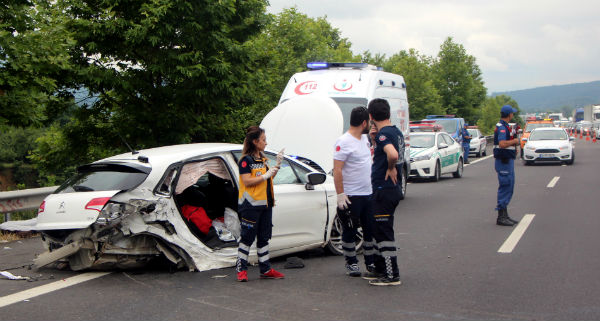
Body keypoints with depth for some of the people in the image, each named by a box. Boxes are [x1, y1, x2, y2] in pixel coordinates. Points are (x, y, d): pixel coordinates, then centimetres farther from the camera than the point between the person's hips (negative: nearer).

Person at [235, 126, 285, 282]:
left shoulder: (262, 159, 15)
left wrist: (277, 165, 11)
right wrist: (265, 176, -17)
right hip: (251, 205, -8)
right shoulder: (246, 160, -10)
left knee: (264, 238, 11)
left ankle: (265, 269, 17)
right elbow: (247, 182, -19)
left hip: (265, 204, 8)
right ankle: (241, 269, 5)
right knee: (248, 238, -3)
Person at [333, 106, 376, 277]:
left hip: (368, 194, 8)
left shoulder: (364, 138, 11)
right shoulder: (344, 142, -15)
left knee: (370, 229, 14)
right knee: (350, 231, 4)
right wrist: (340, 195, -22)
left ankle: (371, 262, 26)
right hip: (351, 196, -8)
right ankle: (351, 263, 16)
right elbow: (337, 170, -19)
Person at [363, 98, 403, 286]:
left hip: (384, 191, -10)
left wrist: (391, 168, -18)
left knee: (384, 233, -4)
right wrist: (376, 140, 11)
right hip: (391, 189, 10)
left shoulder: (384, 133, -18)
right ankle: (380, 270, 28)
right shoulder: (396, 132, 12)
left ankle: (392, 276, -1)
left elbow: (393, 154, -37)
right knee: (380, 232, 19)